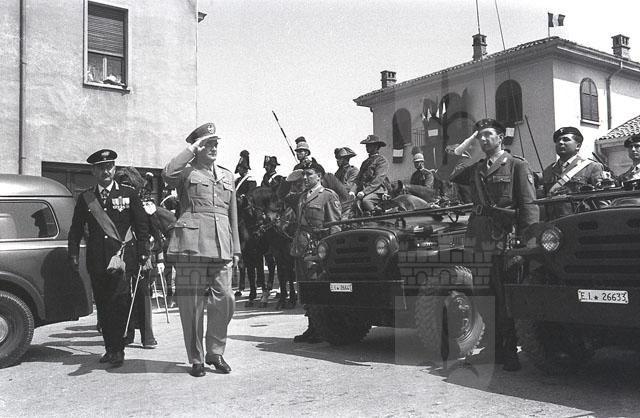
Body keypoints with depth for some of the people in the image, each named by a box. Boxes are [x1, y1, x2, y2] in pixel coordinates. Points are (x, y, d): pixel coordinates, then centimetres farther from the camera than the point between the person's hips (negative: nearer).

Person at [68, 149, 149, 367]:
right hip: (97, 259, 3)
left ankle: (118, 349, -8)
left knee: (120, 301, -13)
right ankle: (110, 348, 15)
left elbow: (142, 225, 6)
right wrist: (73, 255, 4)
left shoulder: (129, 194, 7)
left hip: (123, 255, -3)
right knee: (102, 305, 5)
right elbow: (76, 230, 14)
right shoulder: (85, 198, 13)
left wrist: (142, 253, -2)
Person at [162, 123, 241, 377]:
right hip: (192, 242, -4)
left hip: (221, 245, 4)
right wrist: (192, 149, -7)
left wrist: (236, 249, 18)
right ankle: (196, 359, 11)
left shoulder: (227, 175, 21)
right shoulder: (187, 171, 7)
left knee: (225, 298, -3)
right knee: (192, 301, -1)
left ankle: (215, 353, 15)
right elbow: (168, 174, -19)